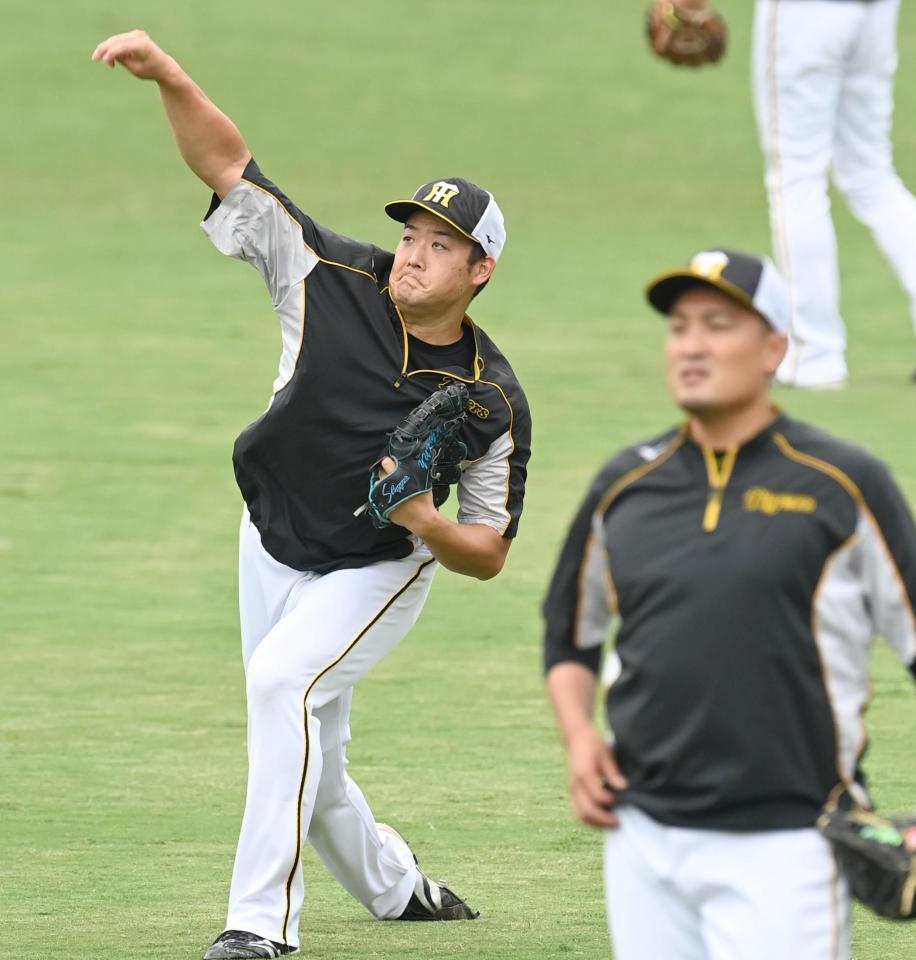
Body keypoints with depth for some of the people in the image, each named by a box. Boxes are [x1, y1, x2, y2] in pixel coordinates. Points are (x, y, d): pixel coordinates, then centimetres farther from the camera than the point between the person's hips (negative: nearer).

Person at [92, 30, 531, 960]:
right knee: (306, 762, 12)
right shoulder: (335, 281, -16)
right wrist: (169, 77, -34)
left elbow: (489, 554, -11)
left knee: (283, 680, -30)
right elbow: (229, 165, -18)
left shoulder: (492, 400, -19)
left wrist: (423, 519, -31)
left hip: (378, 572, -4)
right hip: (273, 550, 4)